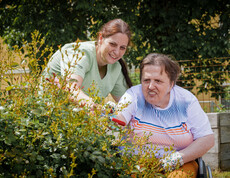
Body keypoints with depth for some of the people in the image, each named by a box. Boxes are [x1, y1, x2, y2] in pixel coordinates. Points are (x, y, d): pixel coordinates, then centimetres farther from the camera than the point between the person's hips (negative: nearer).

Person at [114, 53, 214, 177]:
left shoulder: (186, 100, -2)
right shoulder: (134, 95, -2)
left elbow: (207, 139, -3)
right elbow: (119, 119, -21)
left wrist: (178, 158, -15)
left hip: (180, 165, 0)